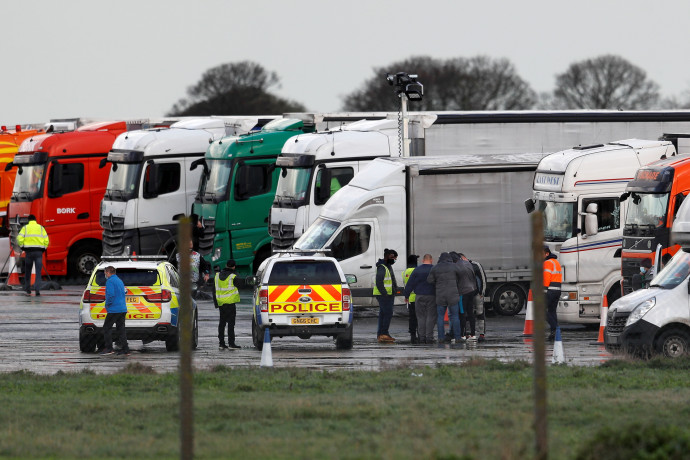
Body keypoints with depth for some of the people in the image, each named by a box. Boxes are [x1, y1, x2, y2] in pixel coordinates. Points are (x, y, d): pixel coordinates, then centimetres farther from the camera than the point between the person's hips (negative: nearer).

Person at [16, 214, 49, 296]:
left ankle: (28, 289, 17)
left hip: (29, 251, 0)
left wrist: (22, 247, 6)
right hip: (39, 251, 0)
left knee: (28, 271, 13)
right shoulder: (41, 228, 8)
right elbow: (46, 240, 1)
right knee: (38, 272, -1)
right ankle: (37, 290, -13)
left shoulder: (25, 228, 4)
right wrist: (44, 249, 12)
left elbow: (19, 238, -7)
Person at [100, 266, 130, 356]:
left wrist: (107, 305, -8)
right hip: (123, 309, 8)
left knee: (107, 328, 0)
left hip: (114, 309, -8)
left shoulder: (110, 281, -10)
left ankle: (108, 348, -4)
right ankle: (125, 349, 4)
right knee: (120, 329, 9)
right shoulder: (120, 281, 17)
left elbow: (111, 294, -21)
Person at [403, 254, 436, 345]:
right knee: (430, 316, 1)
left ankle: (422, 337, 3)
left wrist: (406, 295, 11)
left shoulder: (417, 270, 0)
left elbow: (410, 284, 2)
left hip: (420, 296, 1)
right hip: (432, 296, -1)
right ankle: (429, 337, -5)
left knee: (421, 317, 7)